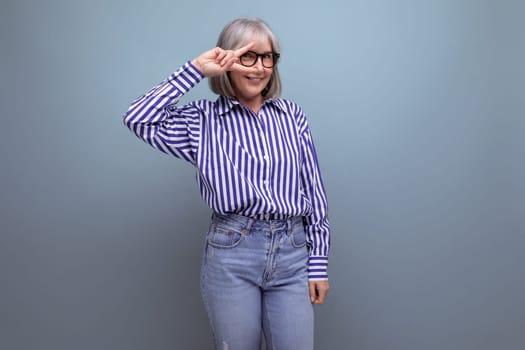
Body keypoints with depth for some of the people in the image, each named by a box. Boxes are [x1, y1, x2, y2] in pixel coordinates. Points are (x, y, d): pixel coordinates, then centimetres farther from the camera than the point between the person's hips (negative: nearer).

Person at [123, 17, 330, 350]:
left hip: (292, 253, 2)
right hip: (230, 255, -1)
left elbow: (314, 191, 6)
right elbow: (139, 119, -11)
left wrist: (319, 263, 4)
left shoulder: (292, 115, 6)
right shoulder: (203, 120, 3)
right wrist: (195, 69, -8)